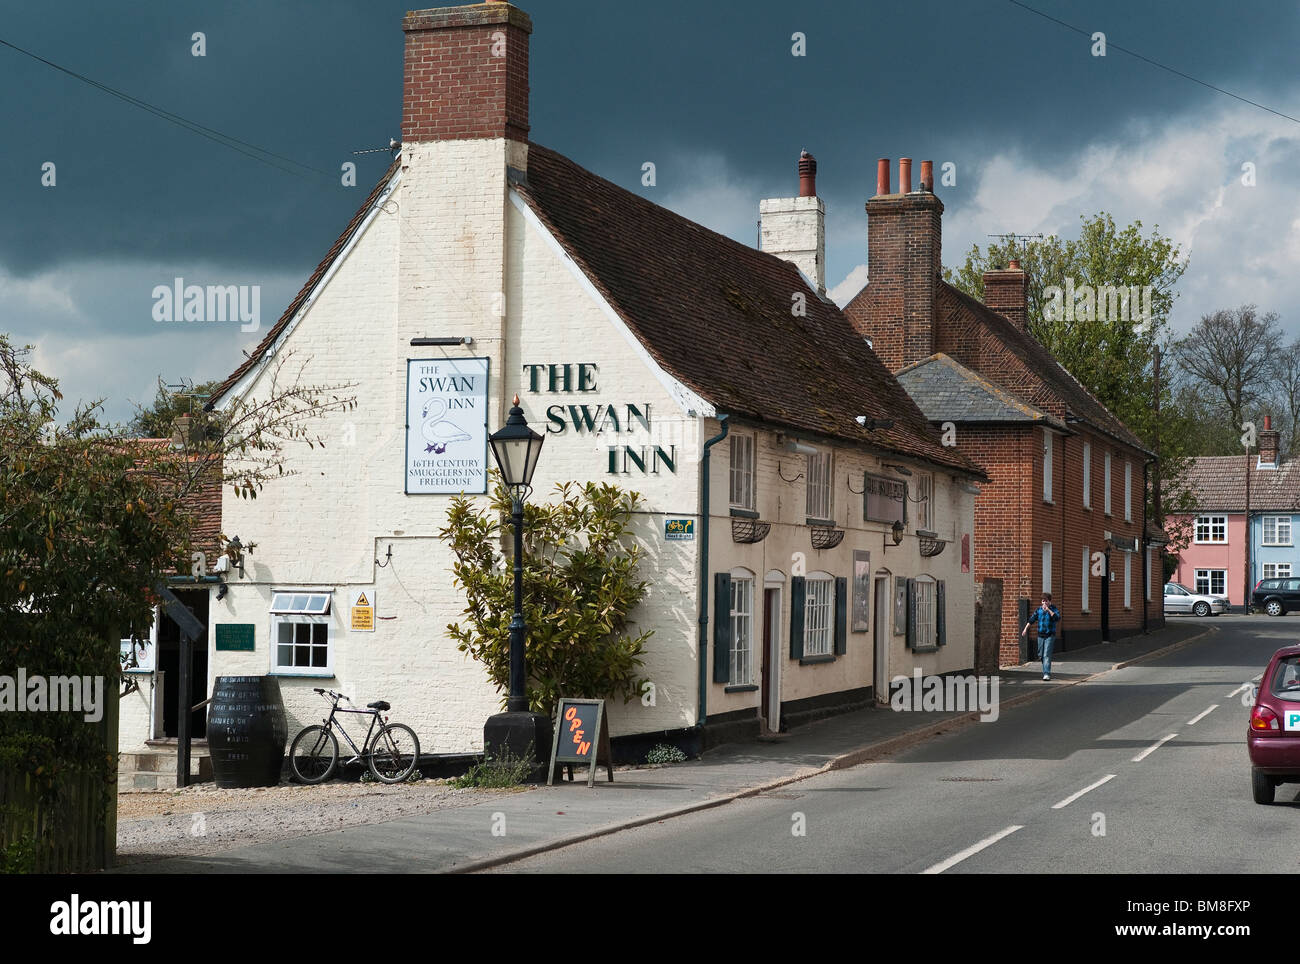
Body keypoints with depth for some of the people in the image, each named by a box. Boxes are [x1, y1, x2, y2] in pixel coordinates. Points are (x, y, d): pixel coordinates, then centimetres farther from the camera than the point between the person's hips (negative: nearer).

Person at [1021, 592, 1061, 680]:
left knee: (1047, 655, -16)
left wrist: (1048, 609, -27)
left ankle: (1047, 674, -19)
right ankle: (1047, 671, 31)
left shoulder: (1054, 609, -6)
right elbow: (1032, 619, 9)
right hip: (1040, 635, 5)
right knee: (1041, 655, 11)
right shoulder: (1039, 609, 6)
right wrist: (1026, 628, -2)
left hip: (1050, 636, -5)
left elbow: (1057, 618, -24)